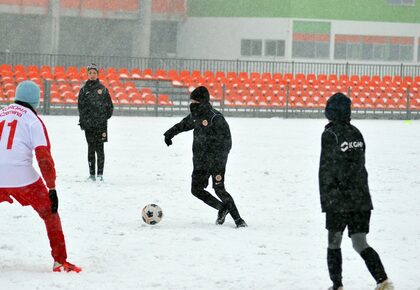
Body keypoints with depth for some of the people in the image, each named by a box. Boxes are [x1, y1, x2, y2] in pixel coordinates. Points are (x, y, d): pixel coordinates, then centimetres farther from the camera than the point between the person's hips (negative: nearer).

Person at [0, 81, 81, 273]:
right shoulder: (32, 120, 3)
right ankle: (60, 262, 8)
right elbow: (43, 156, -7)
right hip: (21, 176, -3)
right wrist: (52, 188, -4)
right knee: (50, 214, 12)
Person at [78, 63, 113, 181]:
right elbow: (80, 106, 8)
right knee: (91, 148, 4)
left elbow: (110, 105, 11)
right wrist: (83, 120, -1)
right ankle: (91, 174, 8)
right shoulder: (84, 90, 8)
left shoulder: (102, 89, 5)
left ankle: (100, 174, -2)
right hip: (88, 123, 1)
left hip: (101, 124, -1)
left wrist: (105, 117, 3)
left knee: (99, 148, -5)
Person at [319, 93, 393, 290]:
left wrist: (325, 200, -5)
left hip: (338, 200, -5)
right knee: (360, 244, 7)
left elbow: (326, 170, -10)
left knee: (334, 244, 10)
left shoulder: (330, 135, -10)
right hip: (361, 199, 5)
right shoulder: (356, 133, 7)